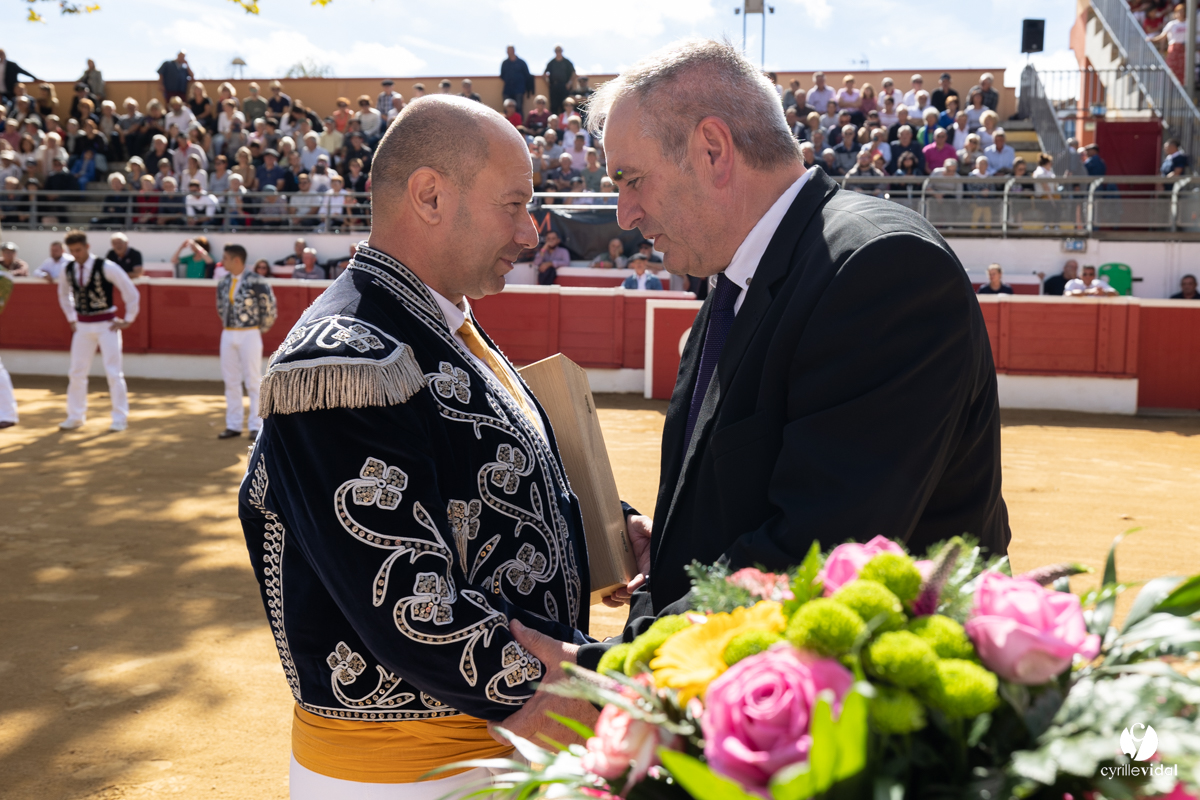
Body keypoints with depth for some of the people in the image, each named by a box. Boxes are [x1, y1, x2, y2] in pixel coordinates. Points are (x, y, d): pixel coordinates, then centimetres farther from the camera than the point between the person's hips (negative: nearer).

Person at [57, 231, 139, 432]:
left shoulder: (106, 267, -15)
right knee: (76, 372, 7)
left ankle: (120, 418, 4)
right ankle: (75, 416, 19)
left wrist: (127, 320, -7)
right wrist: (71, 318, 15)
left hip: (106, 325, -5)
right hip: (82, 325, 5)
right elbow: (64, 294, 23)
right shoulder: (67, 270, 1)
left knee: (114, 372, -5)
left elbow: (131, 292, -10)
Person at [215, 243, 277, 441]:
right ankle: (233, 425, 17)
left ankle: (257, 426, 4)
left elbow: (270, 306, -9)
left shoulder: (255, 282, -14)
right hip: (227, 335, 7)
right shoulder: (223, 283, 6)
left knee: (253, 381, -1)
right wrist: (227, 324, 17)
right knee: (230, 381, 10)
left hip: (249, 335, -7)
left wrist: (261, 328, -1)